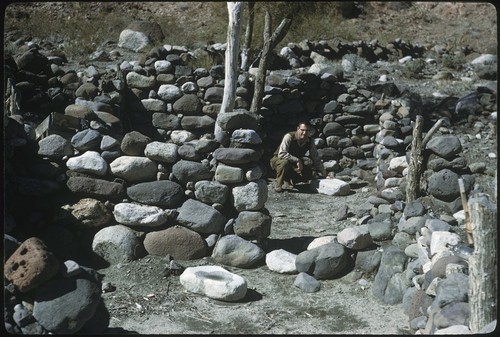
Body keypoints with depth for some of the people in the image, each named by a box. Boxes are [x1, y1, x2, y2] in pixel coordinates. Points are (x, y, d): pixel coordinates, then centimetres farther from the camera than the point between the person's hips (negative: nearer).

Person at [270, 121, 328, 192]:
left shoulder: (310, 142, -11)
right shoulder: (289, 137, -26)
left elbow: (316, 160, -4)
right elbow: (281, 154, -36)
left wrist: (325, 175, -9)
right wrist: (297, 160, -38)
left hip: (294, 165, 5)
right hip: (278, 160, -5)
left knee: (311, 174, -17)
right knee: (285, 162, -41)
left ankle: (289, 179, 3)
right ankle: (278, 185, -20)